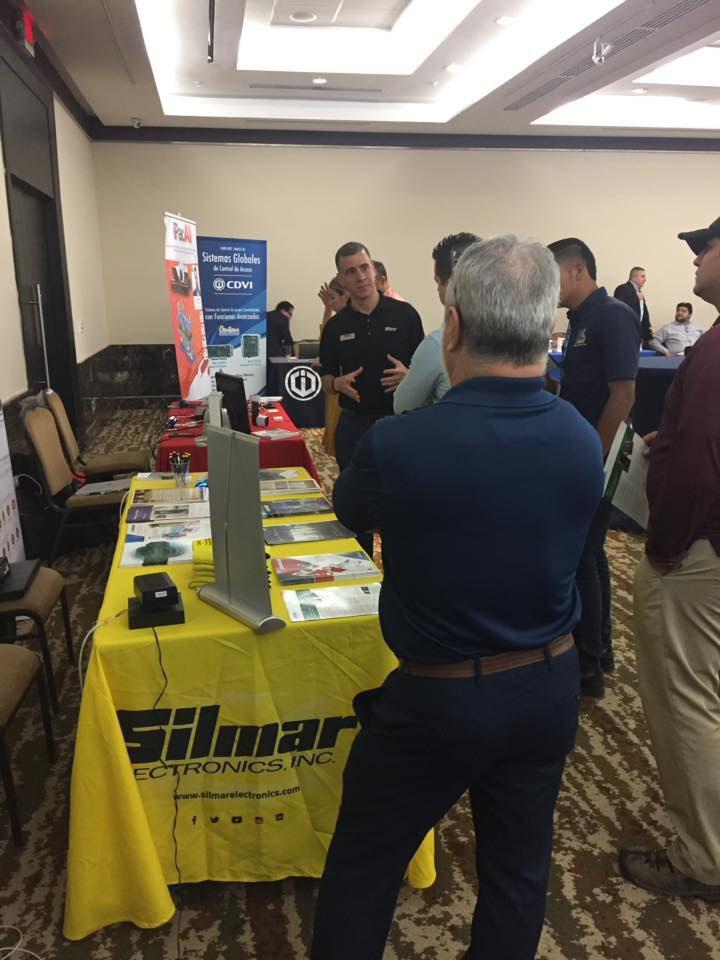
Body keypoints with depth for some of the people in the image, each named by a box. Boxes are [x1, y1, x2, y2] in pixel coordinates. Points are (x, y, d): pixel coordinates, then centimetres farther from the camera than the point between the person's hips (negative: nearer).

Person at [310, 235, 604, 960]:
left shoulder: (398, 444, -25)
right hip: (549, 687, 5)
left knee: (362, 871, 18)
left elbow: (351, 512, -2)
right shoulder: (584, 440, -9)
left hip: (438, 698, -4)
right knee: (519, 873, 24)